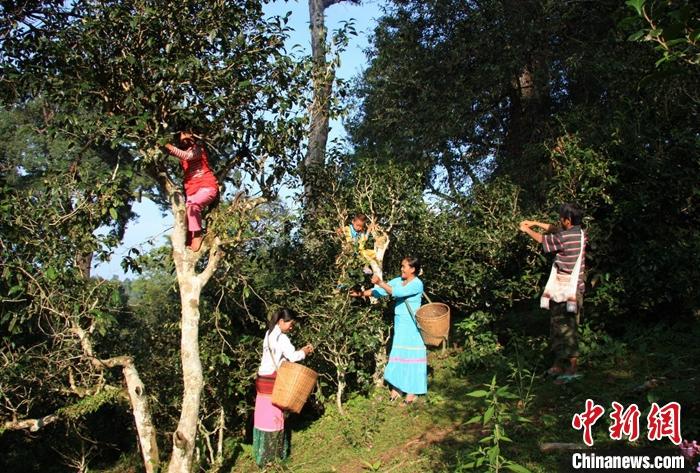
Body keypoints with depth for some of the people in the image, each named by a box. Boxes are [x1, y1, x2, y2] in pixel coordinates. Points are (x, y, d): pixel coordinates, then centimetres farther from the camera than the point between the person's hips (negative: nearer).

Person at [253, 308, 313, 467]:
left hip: (264, 379, 9)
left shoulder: (270, 334, 14)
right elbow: (292, 356, -22)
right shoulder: (280, 337, -15)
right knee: (273, 416, -2)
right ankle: (268, 457, 4)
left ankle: (263, 453, 18)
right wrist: (305, 352, -4)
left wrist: (301, 351, 9)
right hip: (272, 381, -9)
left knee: (264, 414, 11)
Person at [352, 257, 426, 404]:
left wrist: (380, 282, -32)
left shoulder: (417, 284, -13)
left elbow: (397, 292, -27)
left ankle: (412, 391, 8)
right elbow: (380, 291, -1)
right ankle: (396, 388, 15)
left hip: (412, 327, -6)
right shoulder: (398, 281, 6)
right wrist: (362, 293, -13)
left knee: (411, 356, 0)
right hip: (400, 325, 6)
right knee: (397, 355, 8)